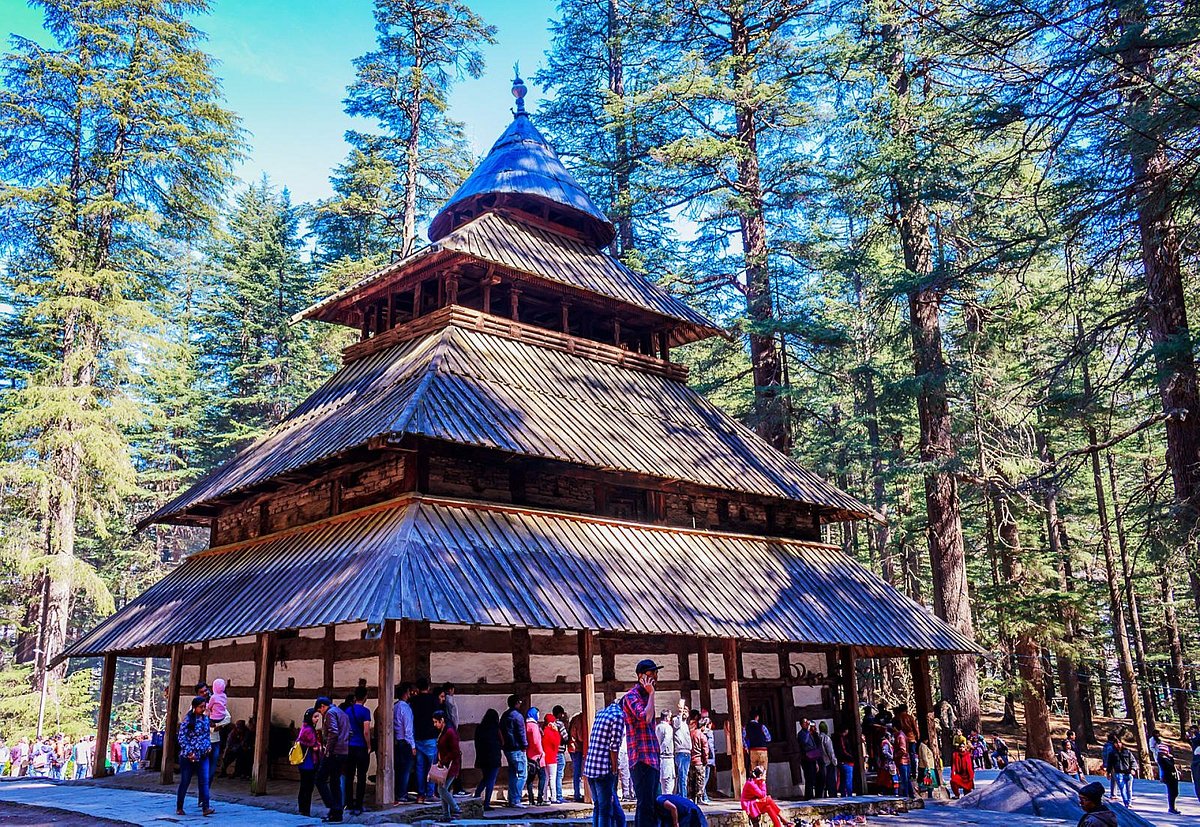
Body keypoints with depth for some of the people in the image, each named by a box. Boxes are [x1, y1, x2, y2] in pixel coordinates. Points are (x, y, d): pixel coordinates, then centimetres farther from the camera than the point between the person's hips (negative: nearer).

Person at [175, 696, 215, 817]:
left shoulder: (205, 718, 7)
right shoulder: (187, 719, -11)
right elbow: (181, 738, -12)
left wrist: (209, 746, 3)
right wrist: (189, 753, -16)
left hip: (203, 756, 5)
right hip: (188, 757, -5)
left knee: (204, 781, -4)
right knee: (185, 782, 6)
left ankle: (205, 808, -8)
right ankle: (179, 808, 20)